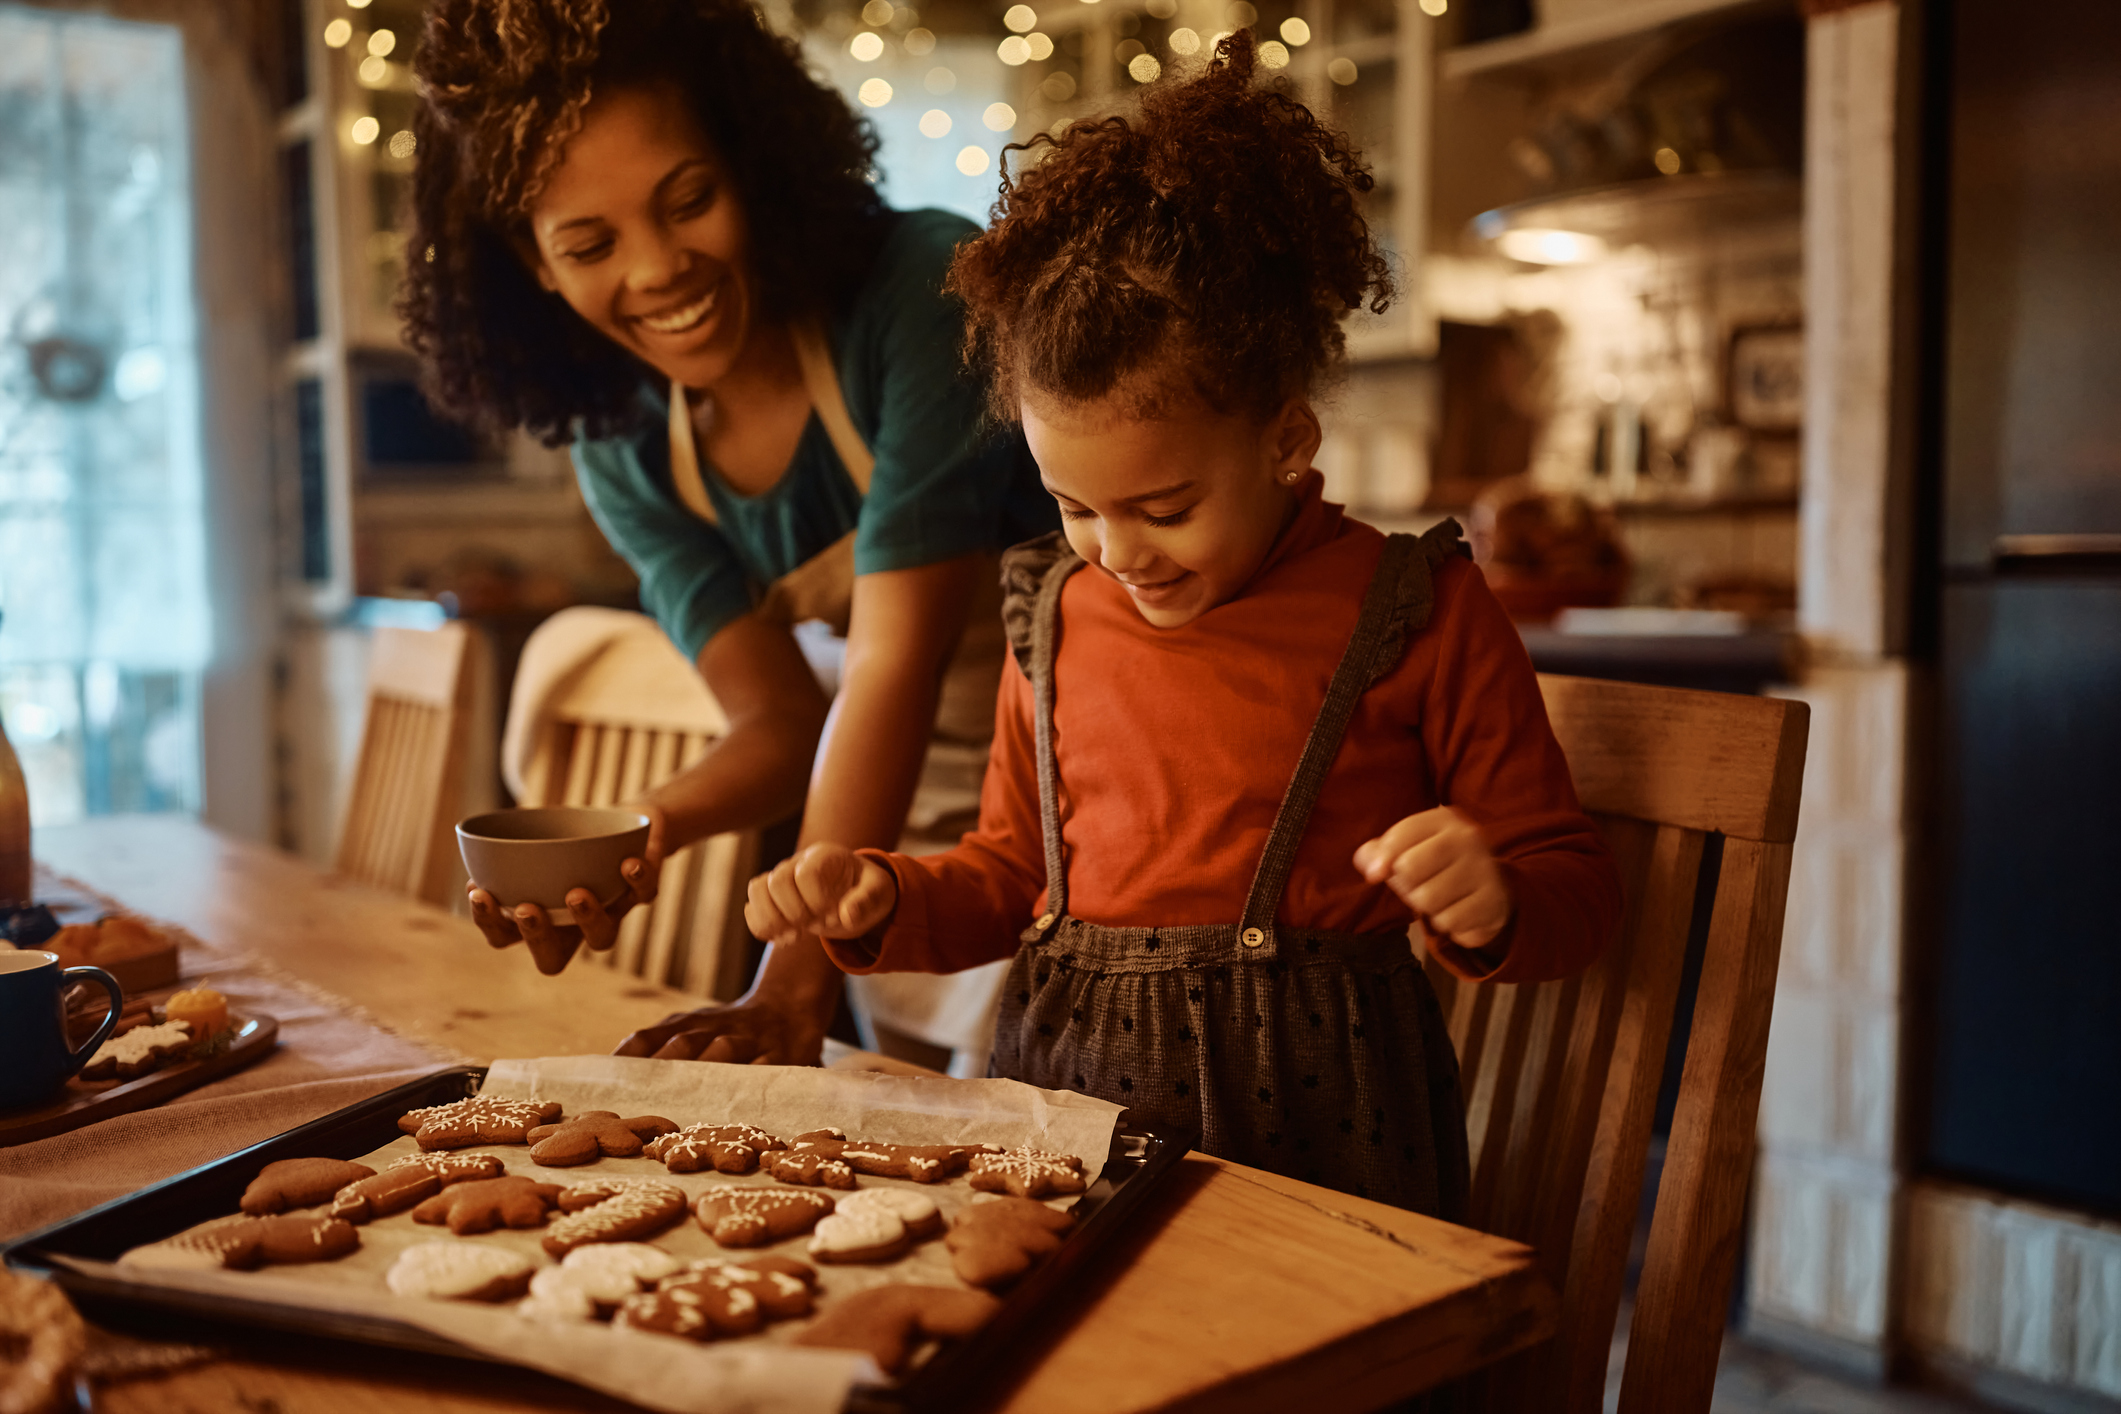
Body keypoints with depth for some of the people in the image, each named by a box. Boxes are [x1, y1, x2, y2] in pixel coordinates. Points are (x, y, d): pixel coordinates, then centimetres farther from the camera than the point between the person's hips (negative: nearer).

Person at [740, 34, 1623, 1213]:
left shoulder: (1417, 615, -3)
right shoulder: (1055, 616, 11)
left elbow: (1575, 887, 3)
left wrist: (1492, 904, -19)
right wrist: (886, 900, 5)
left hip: (1304, 1112, -3)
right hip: (1072, 1091, 4)